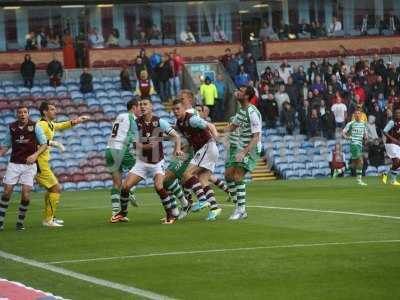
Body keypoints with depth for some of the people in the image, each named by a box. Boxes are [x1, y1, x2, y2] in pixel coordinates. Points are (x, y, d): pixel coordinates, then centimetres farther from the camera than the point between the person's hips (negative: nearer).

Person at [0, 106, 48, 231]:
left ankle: (20, 222, 9)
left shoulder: (35, 126, -3)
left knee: (25, 194, -9)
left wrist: (35, 155, -18)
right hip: (14, 164, 2)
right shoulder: (12, 127, 5)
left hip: (29, 165, -2)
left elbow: (44, 144, -2)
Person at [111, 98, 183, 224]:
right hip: (142, 162, 3)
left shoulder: (159, 122, -11)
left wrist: (177, 148, -27)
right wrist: (148, 145, -30)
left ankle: (172, 214, -9)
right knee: (125, 186, -6)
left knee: (159, 186, -26)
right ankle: (122, 214, 18)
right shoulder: (136, 123, -5)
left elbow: (176, 136, -8)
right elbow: (137, 144, -9)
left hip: (157, 162, -3)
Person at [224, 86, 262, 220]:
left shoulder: (252, 113, -21)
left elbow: (256, 137, -23)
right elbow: (233, 126, 26)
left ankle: (241, 210, -11)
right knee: (228, 175, 6)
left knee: (238, 177, -18)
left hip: (251, 149, -9)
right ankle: (238, 206, 14)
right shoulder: (241, 110, 7)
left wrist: (244, 153, -30)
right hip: (240, 147, 9)